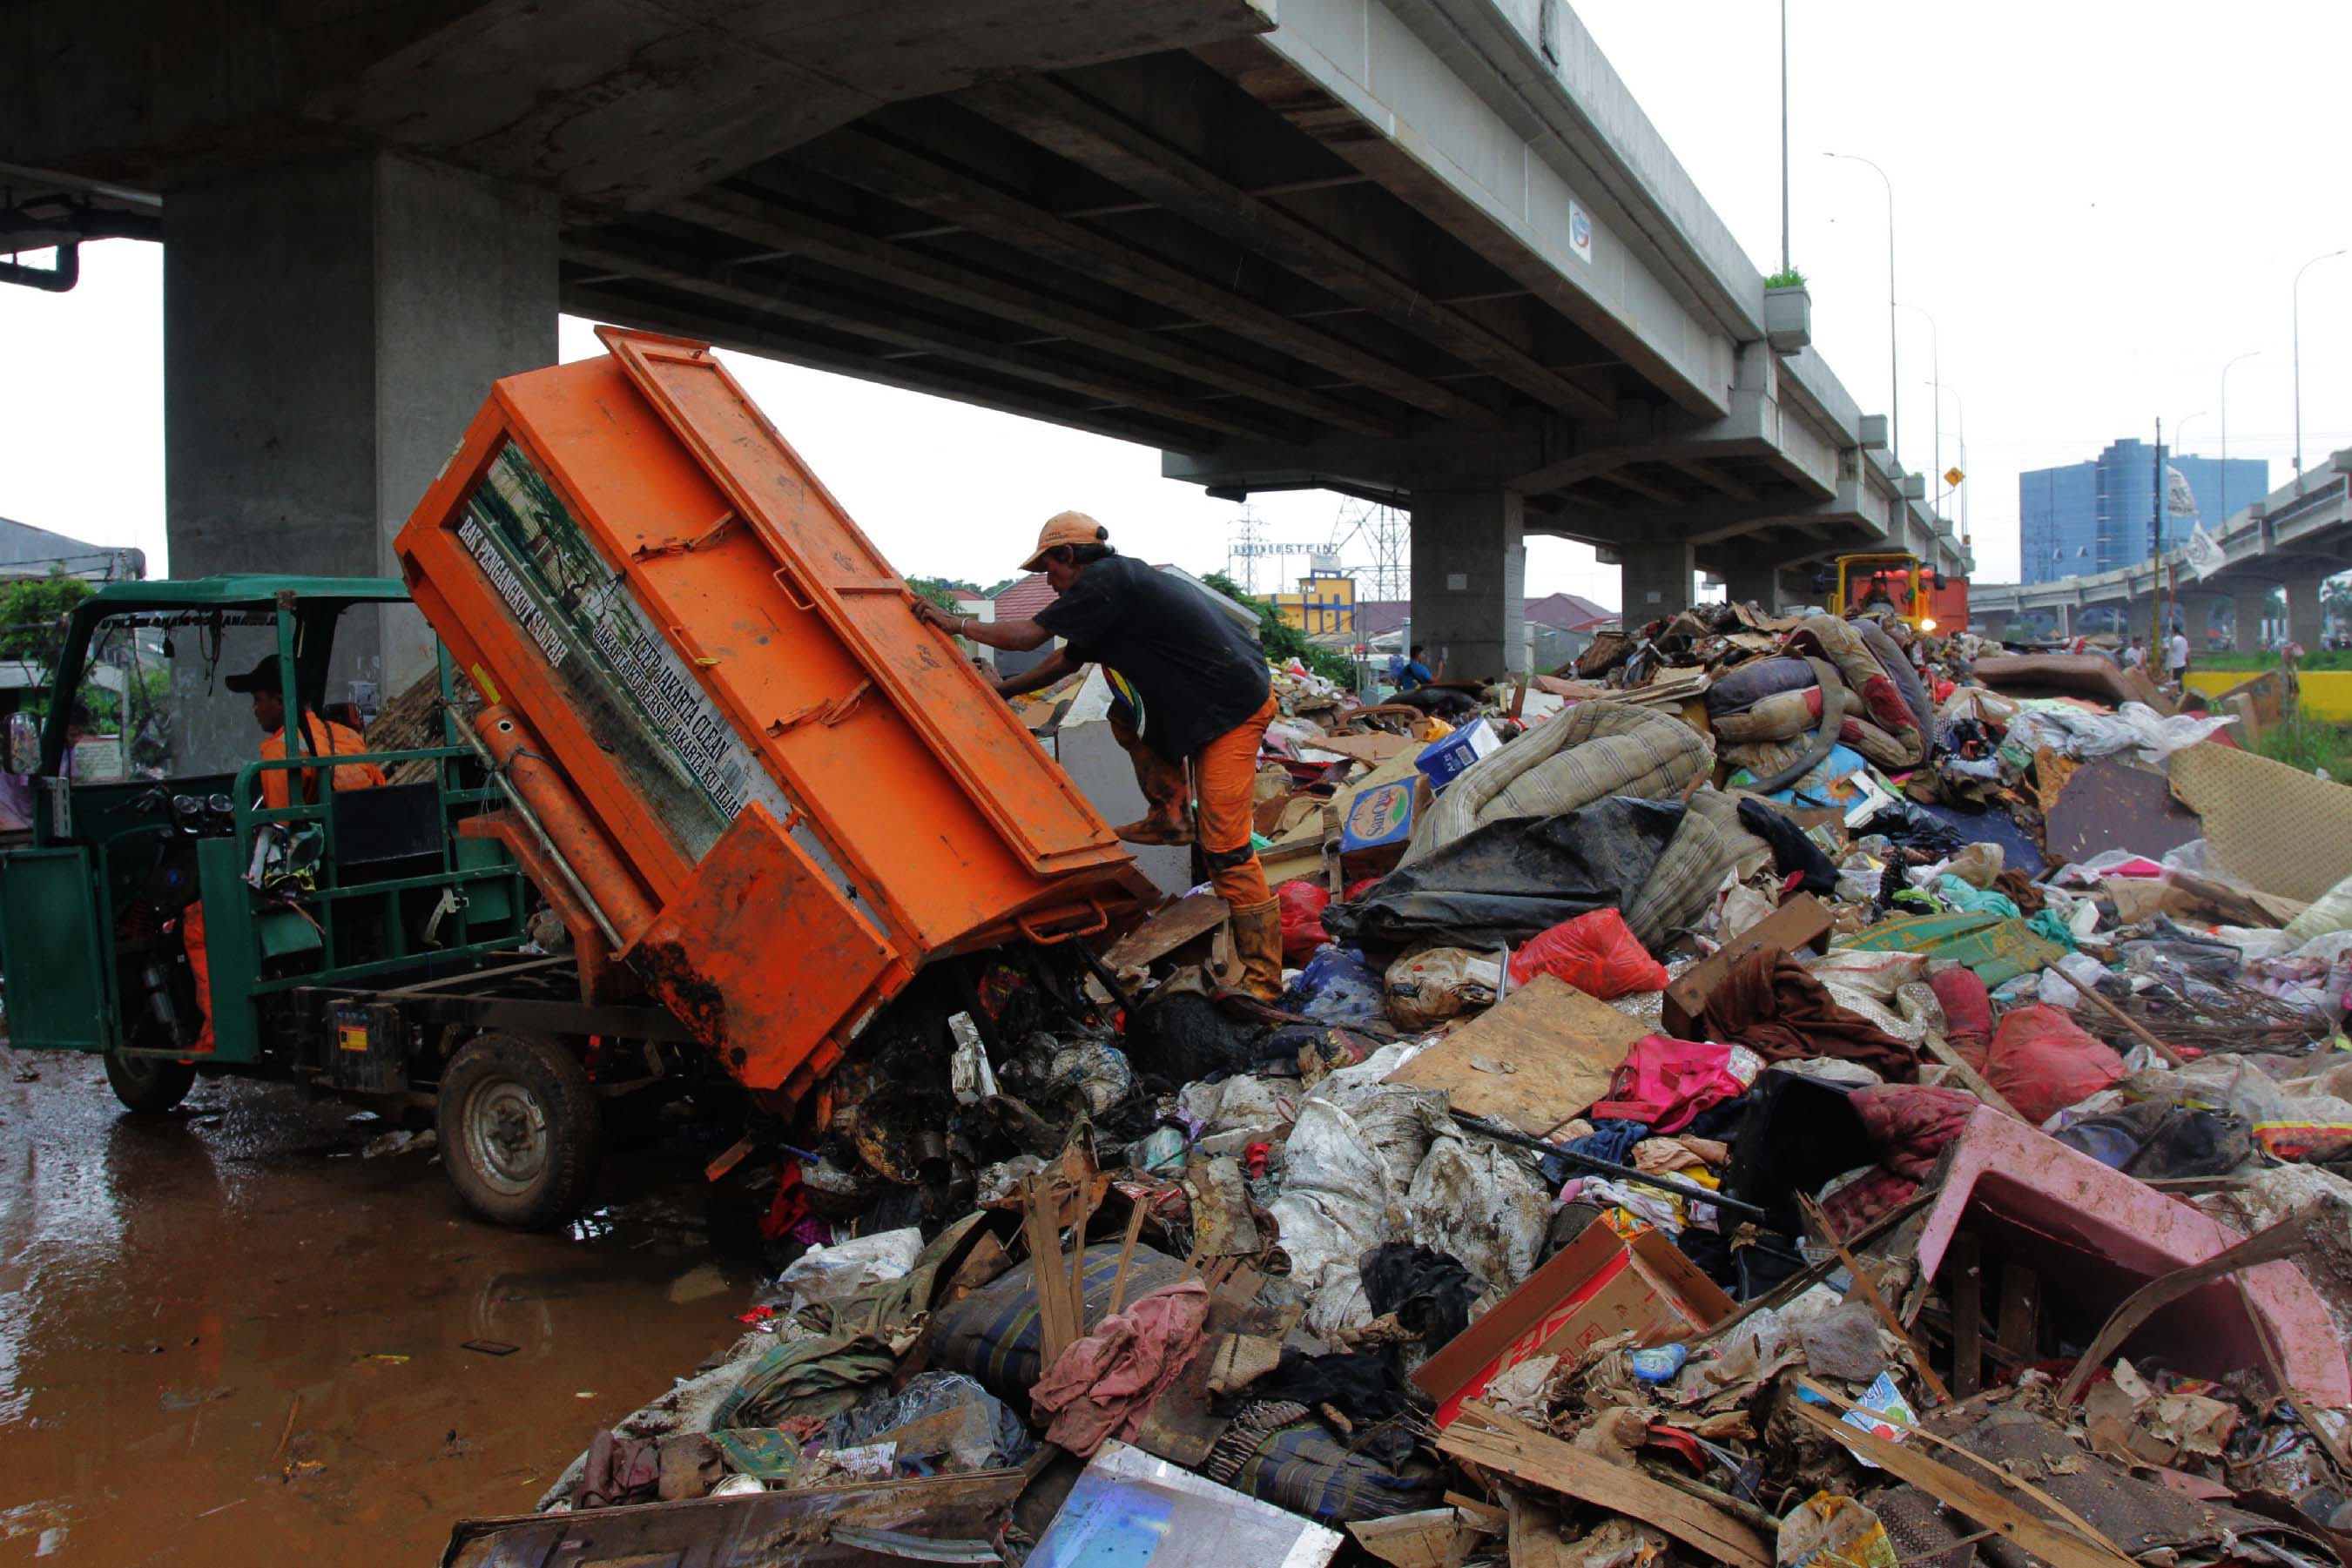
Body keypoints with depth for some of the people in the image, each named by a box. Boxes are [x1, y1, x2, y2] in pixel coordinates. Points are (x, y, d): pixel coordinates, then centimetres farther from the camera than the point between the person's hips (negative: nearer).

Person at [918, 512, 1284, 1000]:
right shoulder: (1121, 580, 18)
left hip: (1235, 709, -10)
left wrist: (956, 623, 3)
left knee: (1224, 846, -10)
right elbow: (1064, 660, 28)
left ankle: (1263, 977, -6)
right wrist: (1002, 690, 31)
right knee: (1126, 716, 21)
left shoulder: (1106, 580, -12)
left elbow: (1028, 636, -8)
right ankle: (1170, 816, 20)